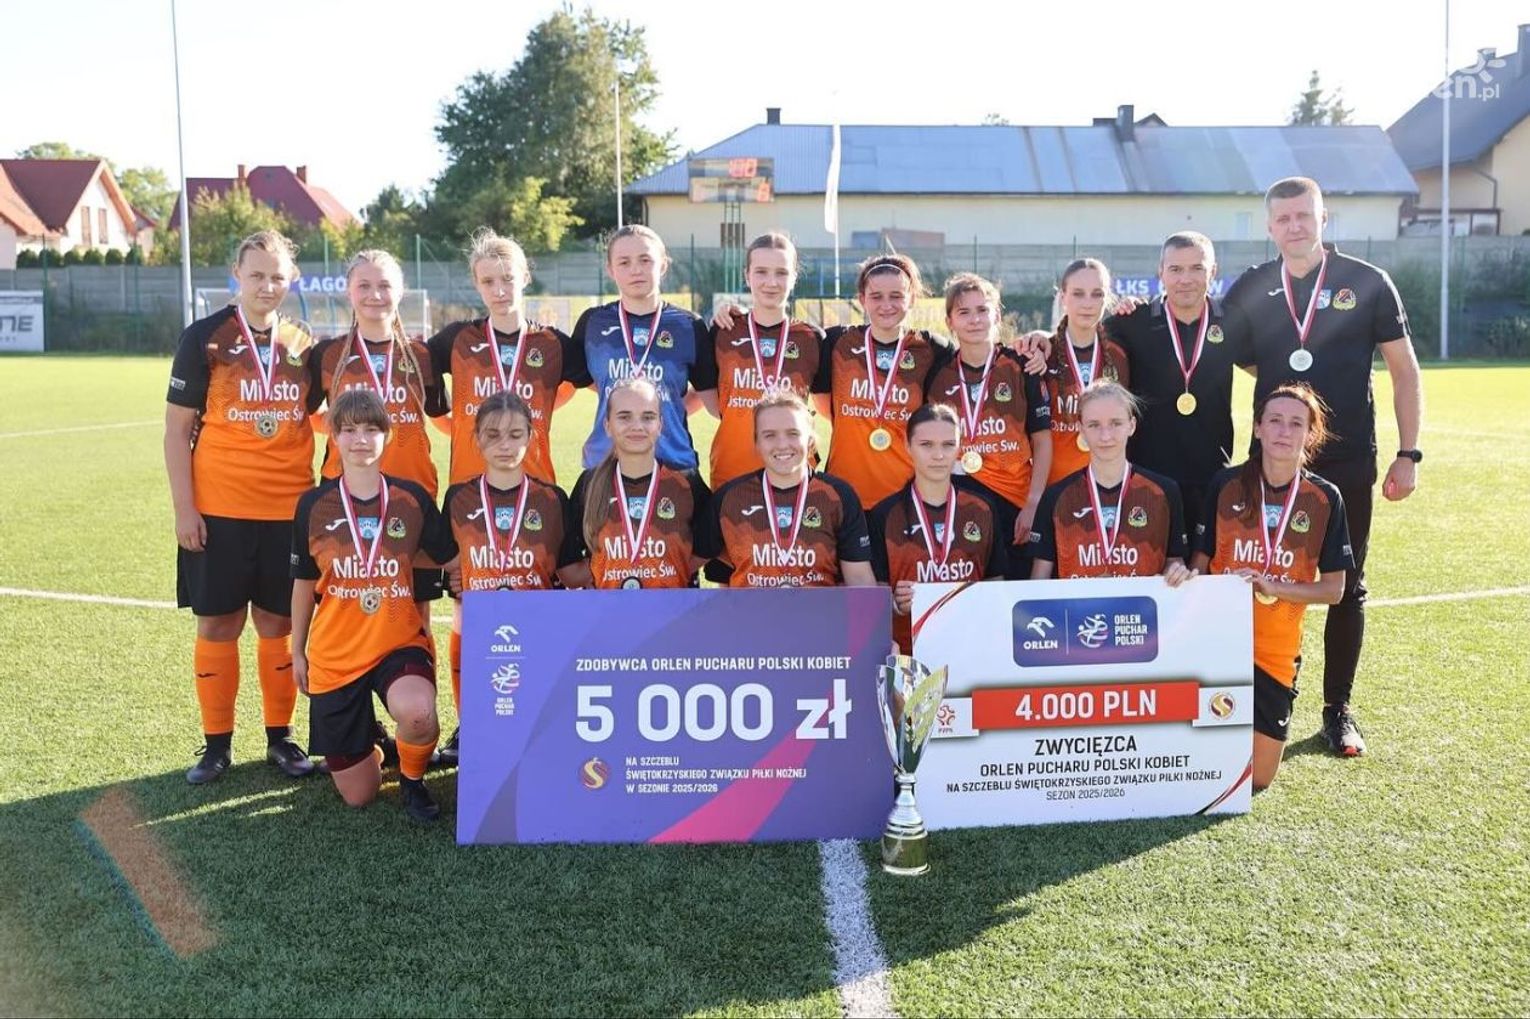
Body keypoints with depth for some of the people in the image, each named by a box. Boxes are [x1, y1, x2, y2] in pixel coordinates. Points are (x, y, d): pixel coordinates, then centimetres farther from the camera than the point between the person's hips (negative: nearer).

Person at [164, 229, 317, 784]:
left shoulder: (303, 345, 7)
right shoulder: (204, 339, -2)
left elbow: (322, 417, 16)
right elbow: (177, 430, -2)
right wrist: (183, 507, -8)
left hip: (288, 509, 2)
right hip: (219, 510, -2)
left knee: (278, 623, 8)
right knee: (218, 624, 4)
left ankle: (280, 736, 20)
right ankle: (216, 743, 16)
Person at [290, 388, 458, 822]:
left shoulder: (412, 498, -2)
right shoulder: (314, 505, -1)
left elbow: (454, 562, 6)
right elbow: (304, 584, 10)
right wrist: (297, 652, 15)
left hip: (400, 643, -1)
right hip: (334, 654, 1)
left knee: (417, 712, -37)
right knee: (358, 795, 4)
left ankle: (413, 780, -2)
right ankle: (369, 735, 40)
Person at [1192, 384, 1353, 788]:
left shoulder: (1324, 499, -4)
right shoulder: (1226, 485, -4)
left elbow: (1333, 589, -2)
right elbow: (1198, 565, 2)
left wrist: (1272, 587, -17)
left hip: (1276, 649, 0)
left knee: (1257, 776, 2)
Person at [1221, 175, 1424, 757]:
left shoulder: (1366, 284, -1)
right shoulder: (1249, 292, 3)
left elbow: (1404, 371, 2)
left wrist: (1408, 453, -2)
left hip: (1348, 463, -1)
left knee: (1347, 588, 7)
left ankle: (1338, 710, 20)